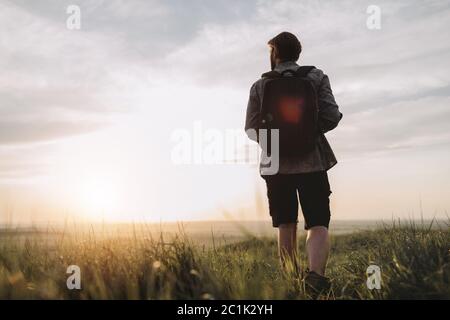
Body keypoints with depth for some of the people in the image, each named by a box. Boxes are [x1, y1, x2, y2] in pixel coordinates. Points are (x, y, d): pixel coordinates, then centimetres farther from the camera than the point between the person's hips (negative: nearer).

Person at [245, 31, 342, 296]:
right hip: (312, 161, -2)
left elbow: (252, 128, 1)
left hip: (276, 165, 2)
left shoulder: (260, 85, 4)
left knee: (287, 228, 12)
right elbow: (331, 117, -5)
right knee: (318, 225, -3)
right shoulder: (317, 77, 2)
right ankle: (315, 273, -27)